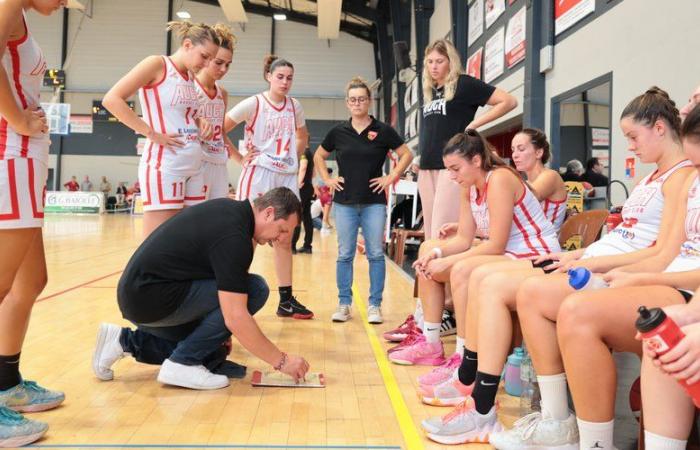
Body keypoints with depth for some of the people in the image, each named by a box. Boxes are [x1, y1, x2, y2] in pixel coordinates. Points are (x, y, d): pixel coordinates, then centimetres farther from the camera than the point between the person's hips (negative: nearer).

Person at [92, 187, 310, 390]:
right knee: (254, 290, -16)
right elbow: (236, 318, -25)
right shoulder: (232, 235, -22)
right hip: (150, 296, -10)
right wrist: (282, 360, -16)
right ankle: (183, 363, -8)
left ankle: (124, 341, 16)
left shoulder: (231, 208, 7)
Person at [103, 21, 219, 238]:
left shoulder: (191, 77, 16)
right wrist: (152, 134, -16)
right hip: (164, 165, -8)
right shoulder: (157, 64, -6)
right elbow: (111, 99, -14)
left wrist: (200, 123, 9)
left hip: (193, 167, 8)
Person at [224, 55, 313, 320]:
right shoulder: (253, 104, -6)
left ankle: (286, 300, 17)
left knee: (284, 240, 9)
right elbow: (220, 129, -7)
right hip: (258, 176, -5)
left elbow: (303, 136, 25)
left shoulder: (294, 107, 9)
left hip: (287, 178, 5)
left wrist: (294, 157, 9)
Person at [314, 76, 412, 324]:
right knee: (345, 255, 5)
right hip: (345, 202, 2)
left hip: (374, 202, -1)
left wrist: (391, 177, -3)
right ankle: (344, 304, 14)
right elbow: (319, 157, 18)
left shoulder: (383, 130, 0)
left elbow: (406, 154, 4)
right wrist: (327, 179, 6)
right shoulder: (338, 132, 5)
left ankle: (374, 306, 9)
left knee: (375, 254, 1)